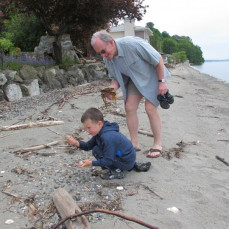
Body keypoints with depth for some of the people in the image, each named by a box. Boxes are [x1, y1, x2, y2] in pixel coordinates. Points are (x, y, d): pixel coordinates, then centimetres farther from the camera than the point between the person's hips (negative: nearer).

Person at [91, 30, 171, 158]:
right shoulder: (107, 58, -12)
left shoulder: (132, 44, -33)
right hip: (135, 79, 6)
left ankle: (158, 144, 1)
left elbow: (158, 59, -24)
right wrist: (112, 88, -22)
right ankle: (134, 143, 7)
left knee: (150, 108, -14)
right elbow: (116, 78, 1)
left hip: (152, 75, -6)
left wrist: (162, 82, -22)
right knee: (130, 107, -5)